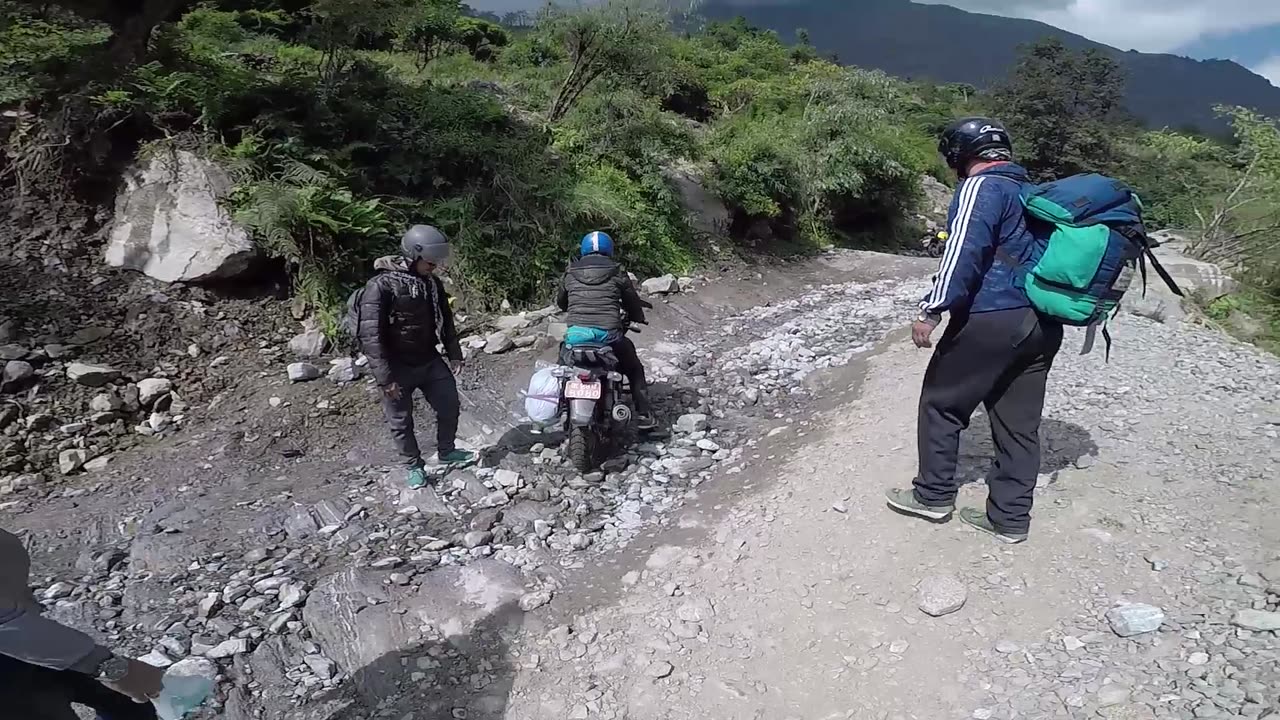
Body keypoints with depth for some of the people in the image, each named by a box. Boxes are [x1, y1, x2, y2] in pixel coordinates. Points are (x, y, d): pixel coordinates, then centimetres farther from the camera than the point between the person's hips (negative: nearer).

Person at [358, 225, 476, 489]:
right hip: (398, 368, -6)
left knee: (450, 406, 13)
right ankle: (413, 465, 29)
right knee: (401, 421, 8)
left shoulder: (431, 283, 0)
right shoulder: (381, 286, -21)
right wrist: (385, 378, -25)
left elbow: (445, 320, 13)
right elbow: (370, 336, -23)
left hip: (429, 361, 6)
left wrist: (454, 354, 13)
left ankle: (446, 453, 35)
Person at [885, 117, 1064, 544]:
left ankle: (934, 496, 16)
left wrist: (933, 309, -23)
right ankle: (1010, 518, 18)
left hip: (991, 319, -9)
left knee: (941, 402, 7)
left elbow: (965, 251, -21)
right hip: (1041, 324, 9)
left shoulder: (982, 186, -7)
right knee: (1020, 422, 10)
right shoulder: (1028, 189, 21)